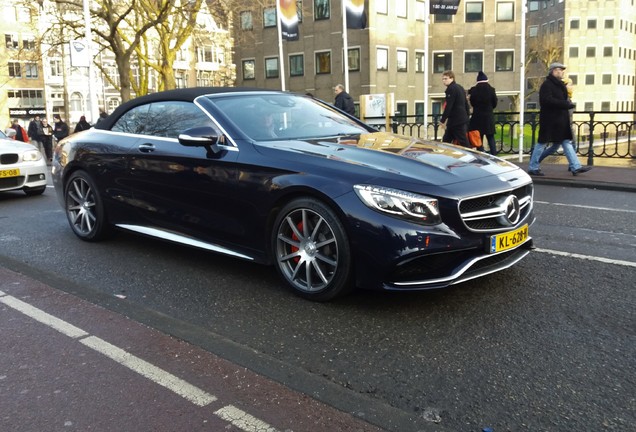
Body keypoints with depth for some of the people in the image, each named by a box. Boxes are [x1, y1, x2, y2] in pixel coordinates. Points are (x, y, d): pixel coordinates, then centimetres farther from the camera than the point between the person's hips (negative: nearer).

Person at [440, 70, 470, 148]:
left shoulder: (451, 89, -12)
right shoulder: (460, 88, 17)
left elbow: (448, 106, -18)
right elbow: (466, 104, 20)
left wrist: (443, 120, -13)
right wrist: (466, 117, 25)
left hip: (455, 120, -10)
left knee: (463, 142, -7)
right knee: (446, 141, 12)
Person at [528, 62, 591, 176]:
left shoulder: (559, 85, 18)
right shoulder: (546, 85, -12)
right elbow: (547, 100, -25)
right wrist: (566, 104, -23)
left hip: (560, 120, 9)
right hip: (549, 120, -9)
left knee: (567, 142, 5)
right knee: (542, 143, -1)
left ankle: (576, 167, 5)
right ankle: (532, 168, 8)